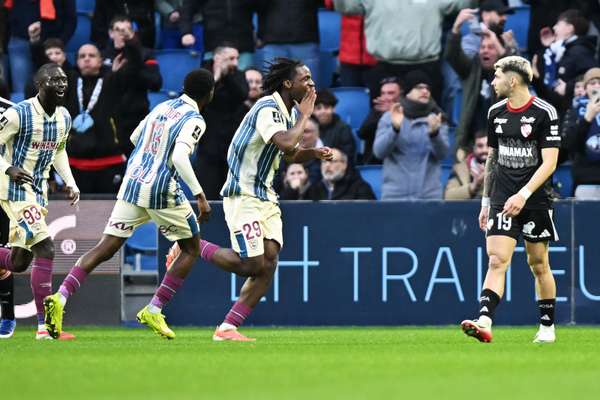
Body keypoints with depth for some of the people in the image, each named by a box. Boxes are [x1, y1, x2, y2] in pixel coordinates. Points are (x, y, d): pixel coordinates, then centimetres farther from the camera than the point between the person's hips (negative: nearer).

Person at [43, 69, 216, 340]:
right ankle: (154, 311, 6)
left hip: (131, 184, 6)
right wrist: (200, 196, -21)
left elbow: (134, 138, 26)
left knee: (105, 249, 3)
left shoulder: (162, 107, 13)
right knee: (191, 249, 13)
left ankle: (60, 297, -14)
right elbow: (179, 158, -22)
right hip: (161, 190, -6)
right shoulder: (194, 120, -9)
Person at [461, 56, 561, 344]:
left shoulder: (544, 113, -8)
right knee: (497, 260, -12)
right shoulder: (496, 113, 9)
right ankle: (484, 323, -26)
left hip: (536, 201, -3)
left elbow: (549, 162, -13)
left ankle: (547, 327, 20)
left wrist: (523, 194, -23)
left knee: (538, 264, 6)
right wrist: (486, 201, 18)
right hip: (502, 200, 3)